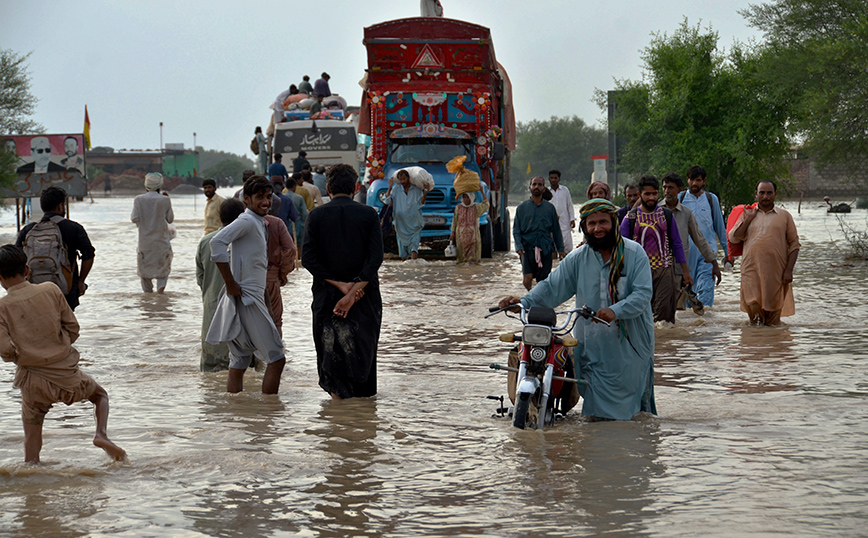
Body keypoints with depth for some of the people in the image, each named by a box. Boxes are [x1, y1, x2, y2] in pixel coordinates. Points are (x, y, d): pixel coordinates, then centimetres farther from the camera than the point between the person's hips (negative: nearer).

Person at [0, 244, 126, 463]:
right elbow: (73, 328, 2)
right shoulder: (50, 290, -2)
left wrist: (21, 357, 8)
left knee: (31, 438, 15)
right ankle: (101, 433, 2)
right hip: (67, 374, 1)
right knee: (100, 394, 27)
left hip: (34, 382, -1)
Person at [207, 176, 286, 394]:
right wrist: (231, 284, -23)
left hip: (254, 298, 10)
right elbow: (217, 242, -26)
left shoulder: (259, 223, 18)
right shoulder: (247, 221, -12)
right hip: (247, 299, -10)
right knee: (276, 358, -7)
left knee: (239, 363, 9)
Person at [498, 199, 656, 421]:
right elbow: (552, 287, 5)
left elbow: (643, 294, -14)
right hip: (592, 342, 3)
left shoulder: (634, 253, -5)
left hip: (630, 343, -2)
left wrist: (616, 311, -31)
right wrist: (523, 302, -11)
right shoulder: (578, 258, 5)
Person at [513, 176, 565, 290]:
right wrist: (519, 246, -9)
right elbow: (516, 230, 6)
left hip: (545, 249, 1)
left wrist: (560, 249, 11)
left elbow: (556, 230, 16)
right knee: (527, 279, -14)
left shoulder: (550, 208, 11)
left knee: (543, 281, -1)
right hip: (527, 247, -1)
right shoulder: (522, 207, 9)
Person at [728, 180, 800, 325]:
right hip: (751, 269, 1)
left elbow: (794, 245, 7)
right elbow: (733, 238, 7)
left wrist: (789, 270, -3)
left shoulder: (784, 215, 10)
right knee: (753, 306, -8)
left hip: (776, 271, -1)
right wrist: (748, 219, -1)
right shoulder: (747, 214, 15)